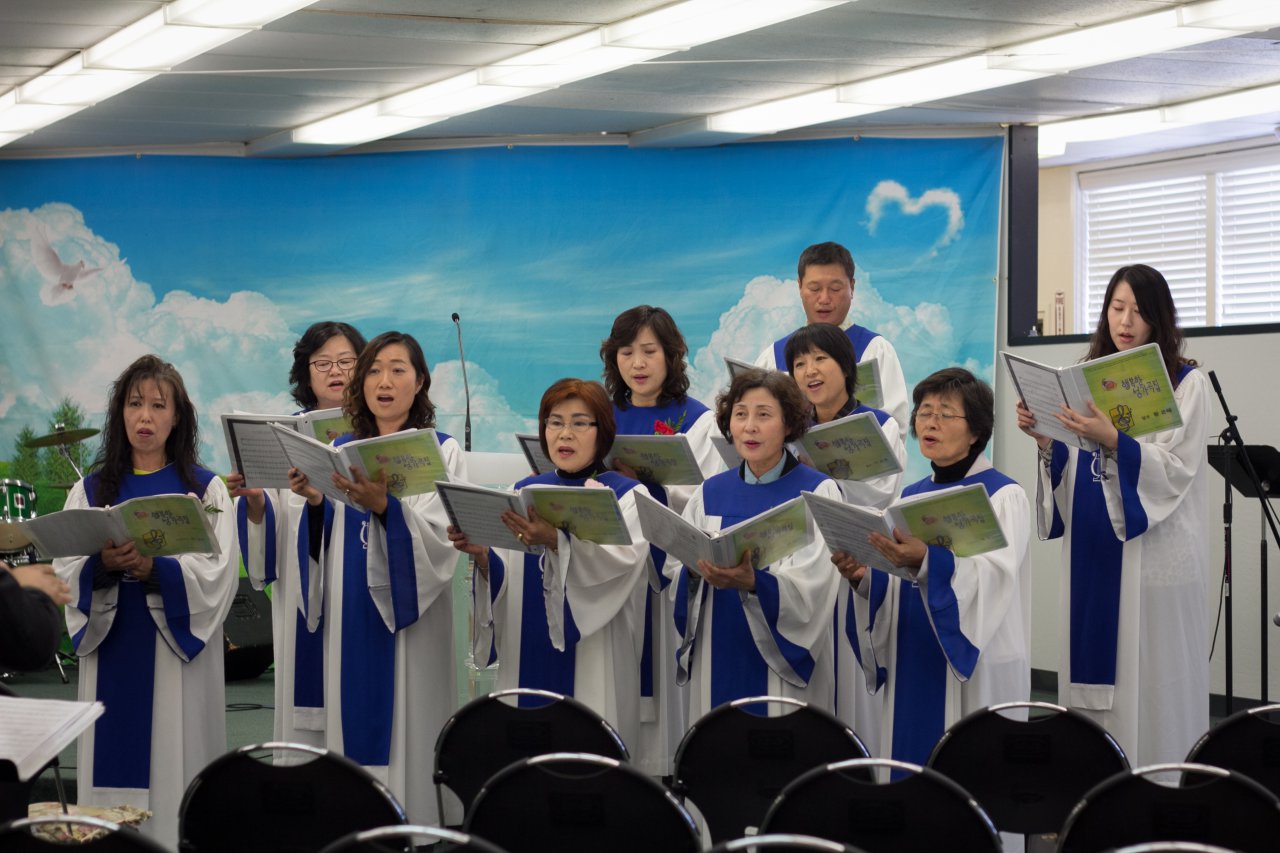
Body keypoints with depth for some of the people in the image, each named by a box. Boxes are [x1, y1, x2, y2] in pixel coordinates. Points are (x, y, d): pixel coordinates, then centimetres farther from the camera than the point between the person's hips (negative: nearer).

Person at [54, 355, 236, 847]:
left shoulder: (206, 489, 6)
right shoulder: (91, 489, 12)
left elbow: (218, 575, -5)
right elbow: (65, 573, 3)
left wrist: (156, 570, -22)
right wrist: (103, 566, -19)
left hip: (178, 655, -2)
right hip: (111, 653, 2)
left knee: (175, 767, -5)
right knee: (115, 769, 0)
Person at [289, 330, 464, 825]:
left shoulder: (441, 452, 0)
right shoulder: (341, 451, 12)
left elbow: (439, 540, -14)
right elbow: (324, 544, 8)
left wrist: (383, 506, -30)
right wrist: (315, 502, -12)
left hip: (410, 619, -4)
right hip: (350, 620, 4)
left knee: (405, 730, -6)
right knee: (354, 726, 4)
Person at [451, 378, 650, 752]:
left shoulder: (626, 495, 1)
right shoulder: (524, 493, 12)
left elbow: (621, 562, -20)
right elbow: (507, 584, 4)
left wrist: (555, 541, -36)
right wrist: (482, 556, -17)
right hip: (529, 663, 4)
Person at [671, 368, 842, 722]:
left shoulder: (817, 492, -3)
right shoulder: (709, 494, 9)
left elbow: (808, 591, -14)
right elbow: (680, 585, 4)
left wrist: (751, 582, -32)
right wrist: (695, 570, -18)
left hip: (783, 661, -3)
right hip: (719, 663, 4)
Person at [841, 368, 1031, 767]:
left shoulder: (1004, 497, -4)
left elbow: (993, 578, -22)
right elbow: (894, 595, 11)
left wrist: (925, 562, -38)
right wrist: (863, 578, -11)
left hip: (977, 676, -6)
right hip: (913, 673, 6)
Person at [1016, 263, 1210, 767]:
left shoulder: (1187, 384, -2)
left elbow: (1176, 471, -12)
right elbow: (1073, 474, 11)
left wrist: (1112, 441, -25)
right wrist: (1045, 440, -8)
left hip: (1154, 552, -5)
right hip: (1091, 552, 5)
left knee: (1152, 680, -4)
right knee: (1093, 674, 6)